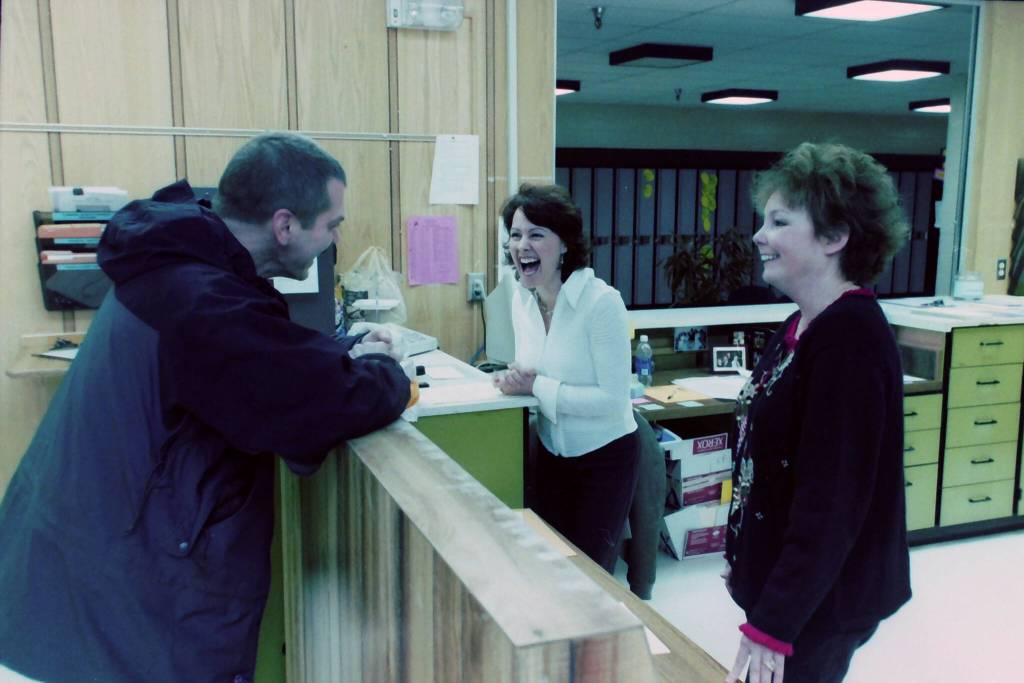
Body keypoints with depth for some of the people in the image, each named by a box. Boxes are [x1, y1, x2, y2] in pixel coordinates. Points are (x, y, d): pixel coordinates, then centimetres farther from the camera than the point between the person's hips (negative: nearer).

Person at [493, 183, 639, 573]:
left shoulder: (601, 301, -23)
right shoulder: (521, 298, -2)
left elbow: (613, 400, -25)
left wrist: (535, 386, -24)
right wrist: (515, 379, -12)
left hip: (604, 458, -6)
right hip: (550, 455, 6)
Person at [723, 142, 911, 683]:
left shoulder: (851, 339, -23)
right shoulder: (802, 325, 5)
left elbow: (831, 499, -26)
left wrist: (774, 623, -24)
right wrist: (743, 556, 19)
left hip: (819, 600, -8)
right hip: (777, 575, 8)